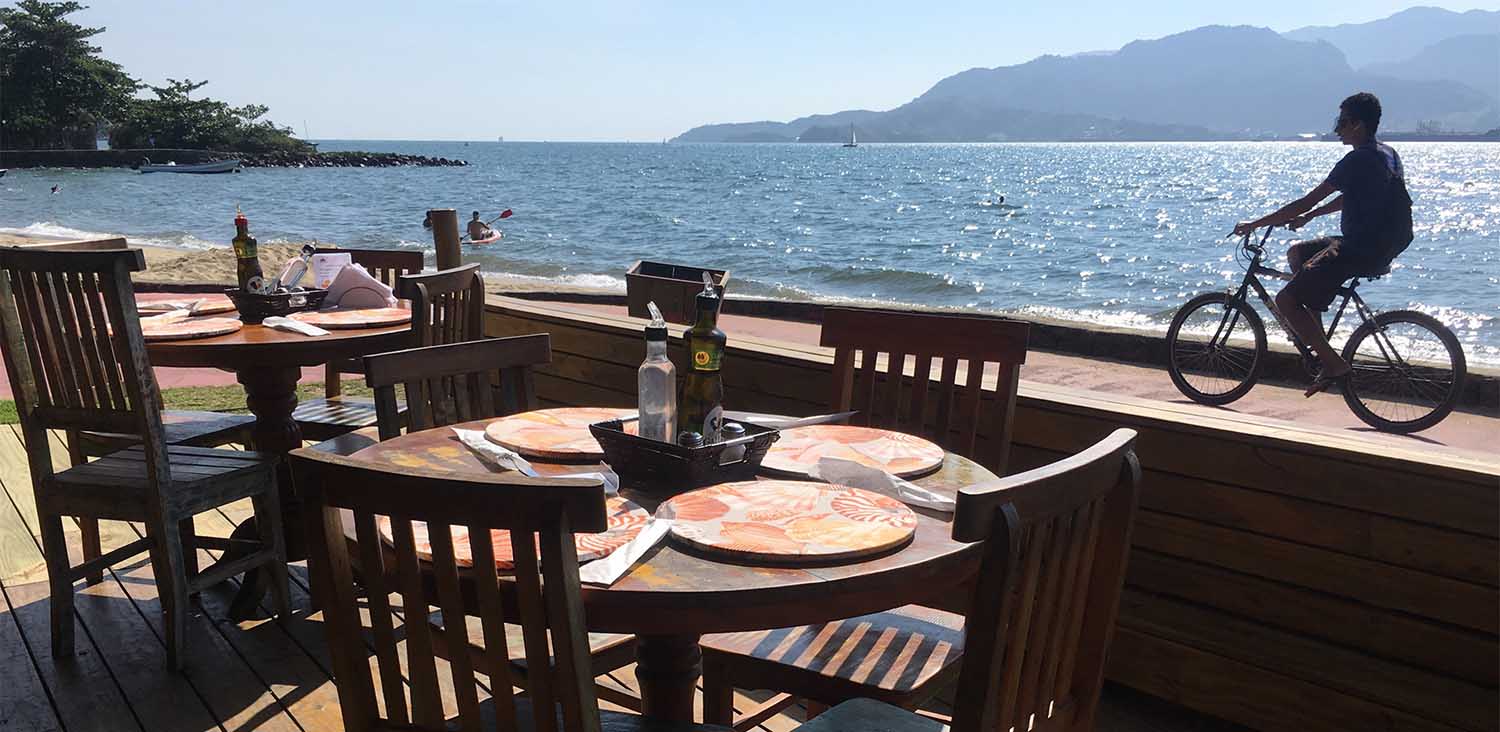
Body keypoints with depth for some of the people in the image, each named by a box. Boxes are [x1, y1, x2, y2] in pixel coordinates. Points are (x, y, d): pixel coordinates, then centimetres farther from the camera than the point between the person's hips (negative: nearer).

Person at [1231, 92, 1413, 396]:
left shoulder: (1358, 160, -18)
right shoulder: (1386, 153, 12)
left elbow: (1306, 202, -19)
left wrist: (1255, 224, -13)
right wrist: (1308, 217, 21)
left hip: (1361, 251, -10)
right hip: (1384, 244, 10)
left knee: (1286, 300, -10)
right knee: (1297, 253, 27)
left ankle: (1333, 364, -6)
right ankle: (1319, 342, 26)